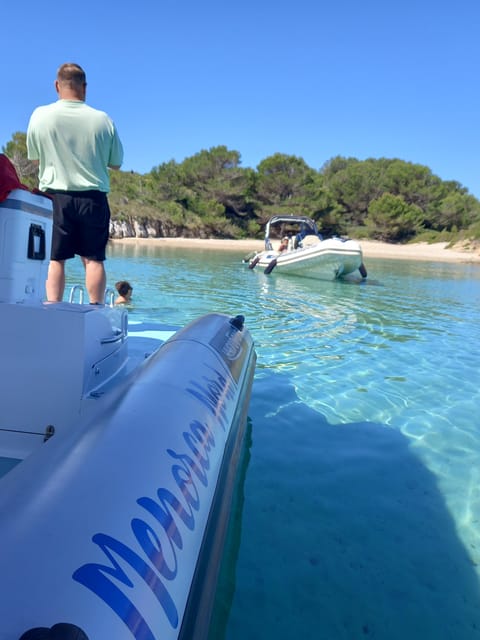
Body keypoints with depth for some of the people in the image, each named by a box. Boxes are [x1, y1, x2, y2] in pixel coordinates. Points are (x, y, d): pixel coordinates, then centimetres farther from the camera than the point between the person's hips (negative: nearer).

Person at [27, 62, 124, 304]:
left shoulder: (40, 115, 0)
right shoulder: (103, 120, -1)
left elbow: (34, 157, 12)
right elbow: (116, 163, 8)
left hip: (54, 196, 0)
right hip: (93, 197, 0)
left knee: (54, 258, 4)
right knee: (93, 258, 3)